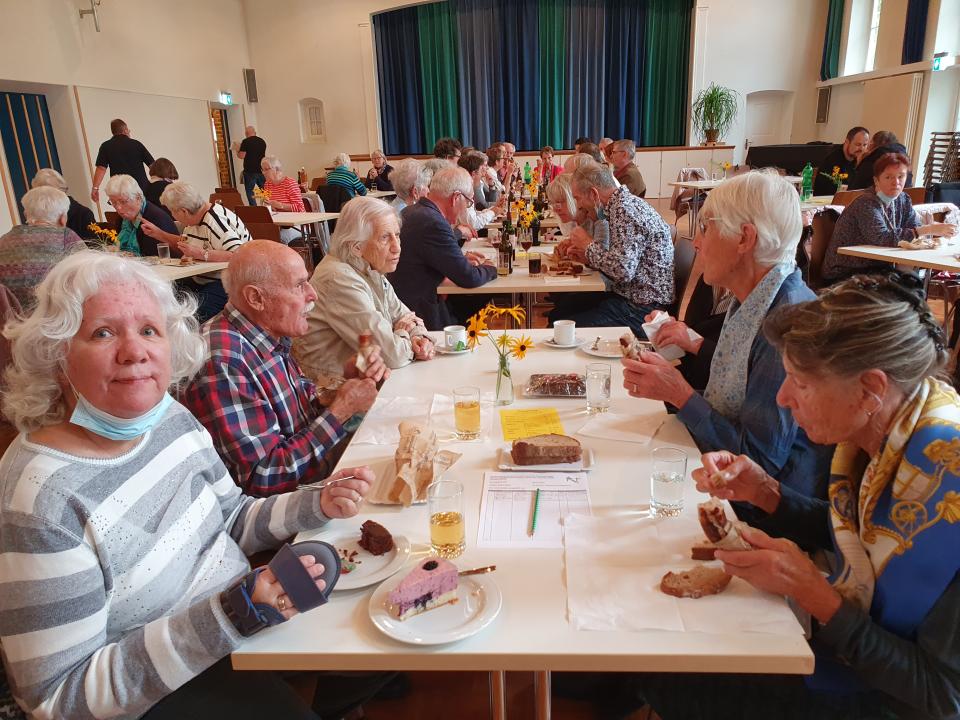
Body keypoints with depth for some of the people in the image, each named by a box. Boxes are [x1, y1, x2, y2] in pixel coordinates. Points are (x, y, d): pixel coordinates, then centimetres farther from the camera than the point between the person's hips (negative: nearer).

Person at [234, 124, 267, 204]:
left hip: (250, 171, -5)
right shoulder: (262, 141, 8)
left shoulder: (246, 142, -9)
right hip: (261, 170, 5)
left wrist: (237, 149, 7)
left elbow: (241, 156, -11)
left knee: (250, 192, 2)